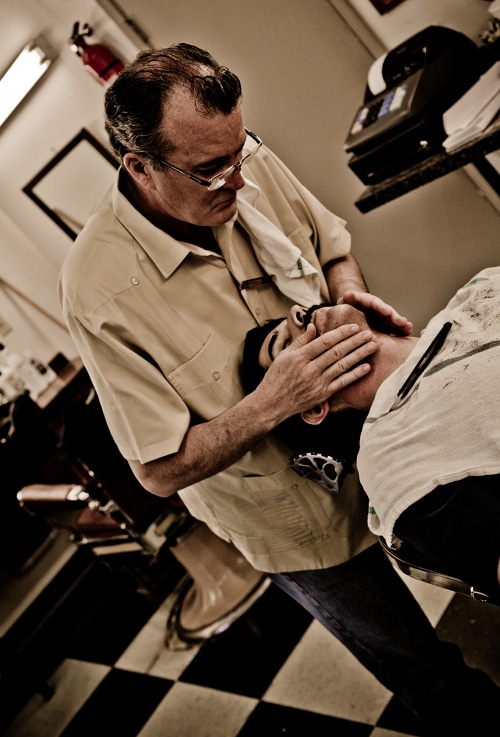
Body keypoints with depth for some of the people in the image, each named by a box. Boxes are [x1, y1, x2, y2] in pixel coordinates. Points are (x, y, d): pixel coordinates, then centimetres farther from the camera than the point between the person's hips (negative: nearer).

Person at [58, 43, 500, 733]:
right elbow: (161, 469, -22)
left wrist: (349, 293, -16)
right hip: (295, 519, -4)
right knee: (421, 666, 17)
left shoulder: (249, 162, -13)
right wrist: (272, 402, -34)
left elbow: (332, 245, 6)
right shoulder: (99, 292, -29)